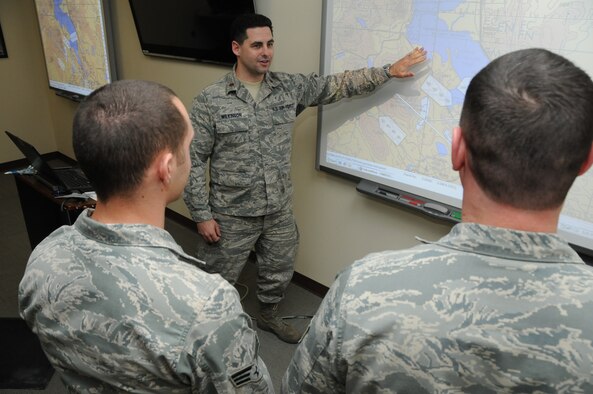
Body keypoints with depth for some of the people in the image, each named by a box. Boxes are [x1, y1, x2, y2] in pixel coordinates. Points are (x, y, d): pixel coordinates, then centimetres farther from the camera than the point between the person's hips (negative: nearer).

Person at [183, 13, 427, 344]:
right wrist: (202, 214, -12)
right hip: (231, 215, -4)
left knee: (279, 272, 22)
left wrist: (389, 71, -4)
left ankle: (269, 315, 51)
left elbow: (339, 85, 3)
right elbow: (195, 160, -10)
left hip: (280, 211, 4)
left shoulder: (290, 87, -1)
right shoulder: (210, 101, -12)